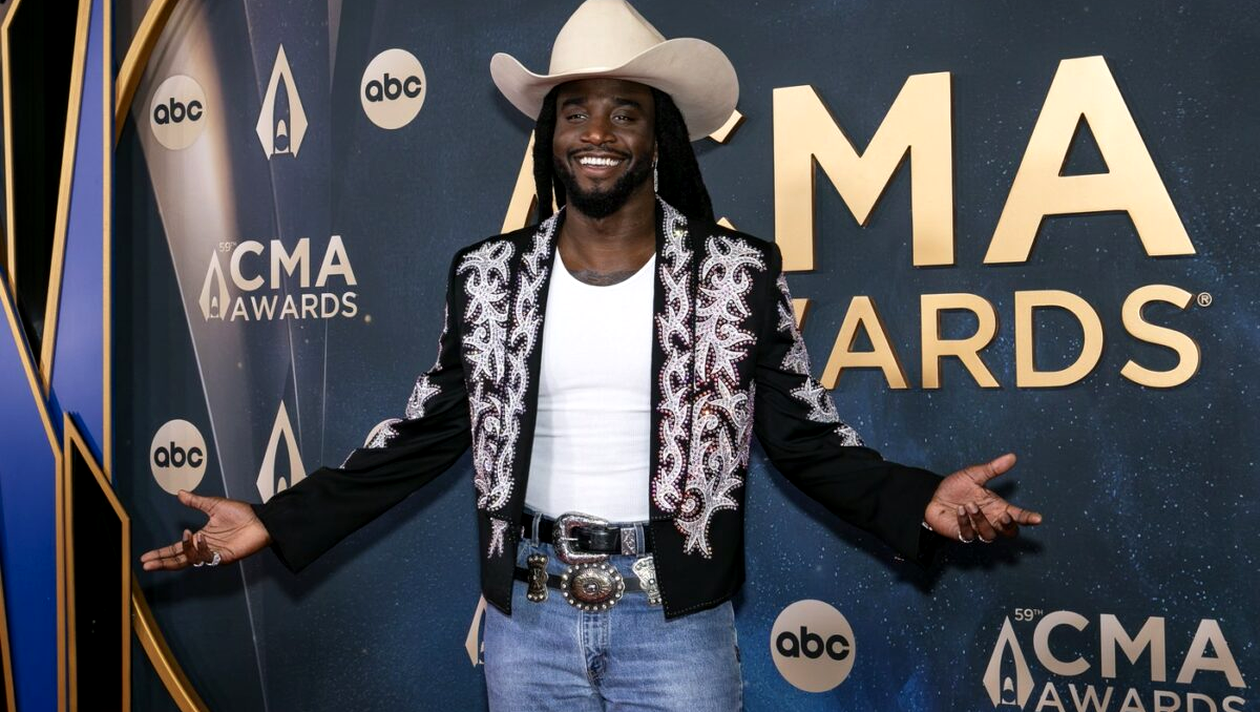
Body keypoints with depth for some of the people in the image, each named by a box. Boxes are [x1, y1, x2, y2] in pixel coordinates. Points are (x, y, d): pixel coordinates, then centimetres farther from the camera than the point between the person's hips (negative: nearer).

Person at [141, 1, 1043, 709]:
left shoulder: (740, 274, -5)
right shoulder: (487, 276, 1)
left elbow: (805, 436, -2)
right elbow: (429, 432, 6)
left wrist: (917, 500, -18)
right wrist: (280, 521, 0)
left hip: (677, 619, -2)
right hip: (527, 616, 3)